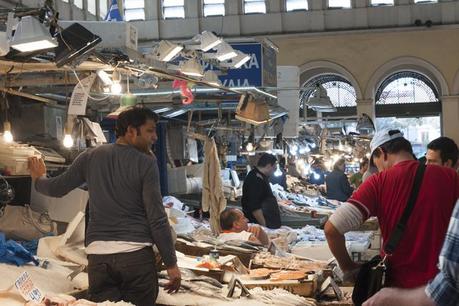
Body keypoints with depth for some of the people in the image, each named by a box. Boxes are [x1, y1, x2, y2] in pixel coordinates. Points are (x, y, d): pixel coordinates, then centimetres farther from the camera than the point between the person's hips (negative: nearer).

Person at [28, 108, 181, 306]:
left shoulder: (91, 157, 7)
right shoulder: (146, 163, -4)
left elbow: (57, 189, 16)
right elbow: (157, 219, -7)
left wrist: (38, 179, 40)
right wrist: (171, 264, -1)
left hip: (97, 254, 3)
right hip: (136, 254, -3)